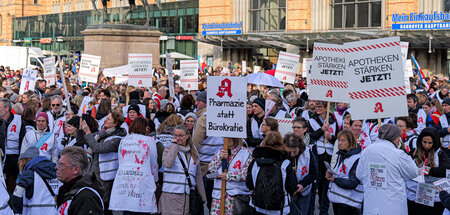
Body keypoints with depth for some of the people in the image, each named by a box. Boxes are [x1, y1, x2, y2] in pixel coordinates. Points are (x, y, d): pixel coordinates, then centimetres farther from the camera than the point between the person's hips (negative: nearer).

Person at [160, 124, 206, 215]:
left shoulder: (193, 153, 16)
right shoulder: (168, 150, 4)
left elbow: (198, 176, 19)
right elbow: (168, 164, -18)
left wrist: (203, 197, 18)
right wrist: (174, 145, -8)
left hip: (187, 196, 4)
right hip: (171, 194, -4)